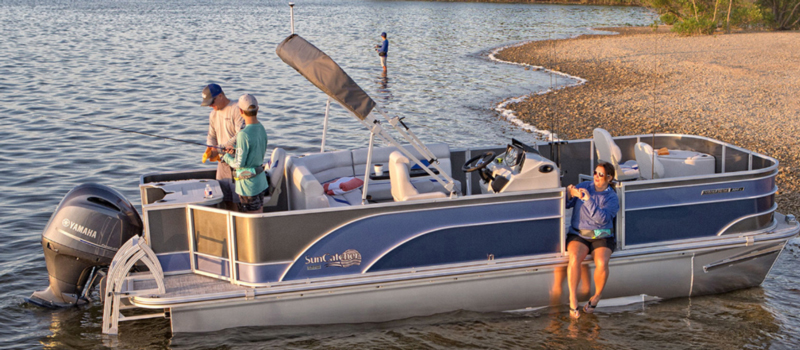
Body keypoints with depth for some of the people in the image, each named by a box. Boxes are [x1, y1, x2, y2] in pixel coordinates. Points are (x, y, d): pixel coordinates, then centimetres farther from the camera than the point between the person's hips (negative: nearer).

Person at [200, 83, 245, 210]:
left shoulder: (236, 110, -14)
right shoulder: (213, 114, 13)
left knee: (239, 197, -8)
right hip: (222, 160, 8)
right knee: (226, 198, 10)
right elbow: (211, 136, 17)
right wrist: (209, 150, -6)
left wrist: (219, 149, -22)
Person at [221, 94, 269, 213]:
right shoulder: (261, 129, 2)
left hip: (248, 182, -8)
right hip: (260, 180, 8)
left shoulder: (244, 135, -23)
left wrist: (227, 156, -1)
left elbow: (239, 164, -20)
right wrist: (235, 152, 13)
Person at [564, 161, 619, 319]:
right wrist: (569, 194, -18)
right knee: (574, 258, -31)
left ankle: (597, 296, -5)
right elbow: (565, 204, 4)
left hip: (601, 237, -1)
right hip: (578, 235, 1)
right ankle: (573, 301, -28)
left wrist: (588, 199, -27)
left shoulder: (612, 198, -2)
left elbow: (602, 219, -19)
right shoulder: (583, 186, 6)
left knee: (602, 263, -31)